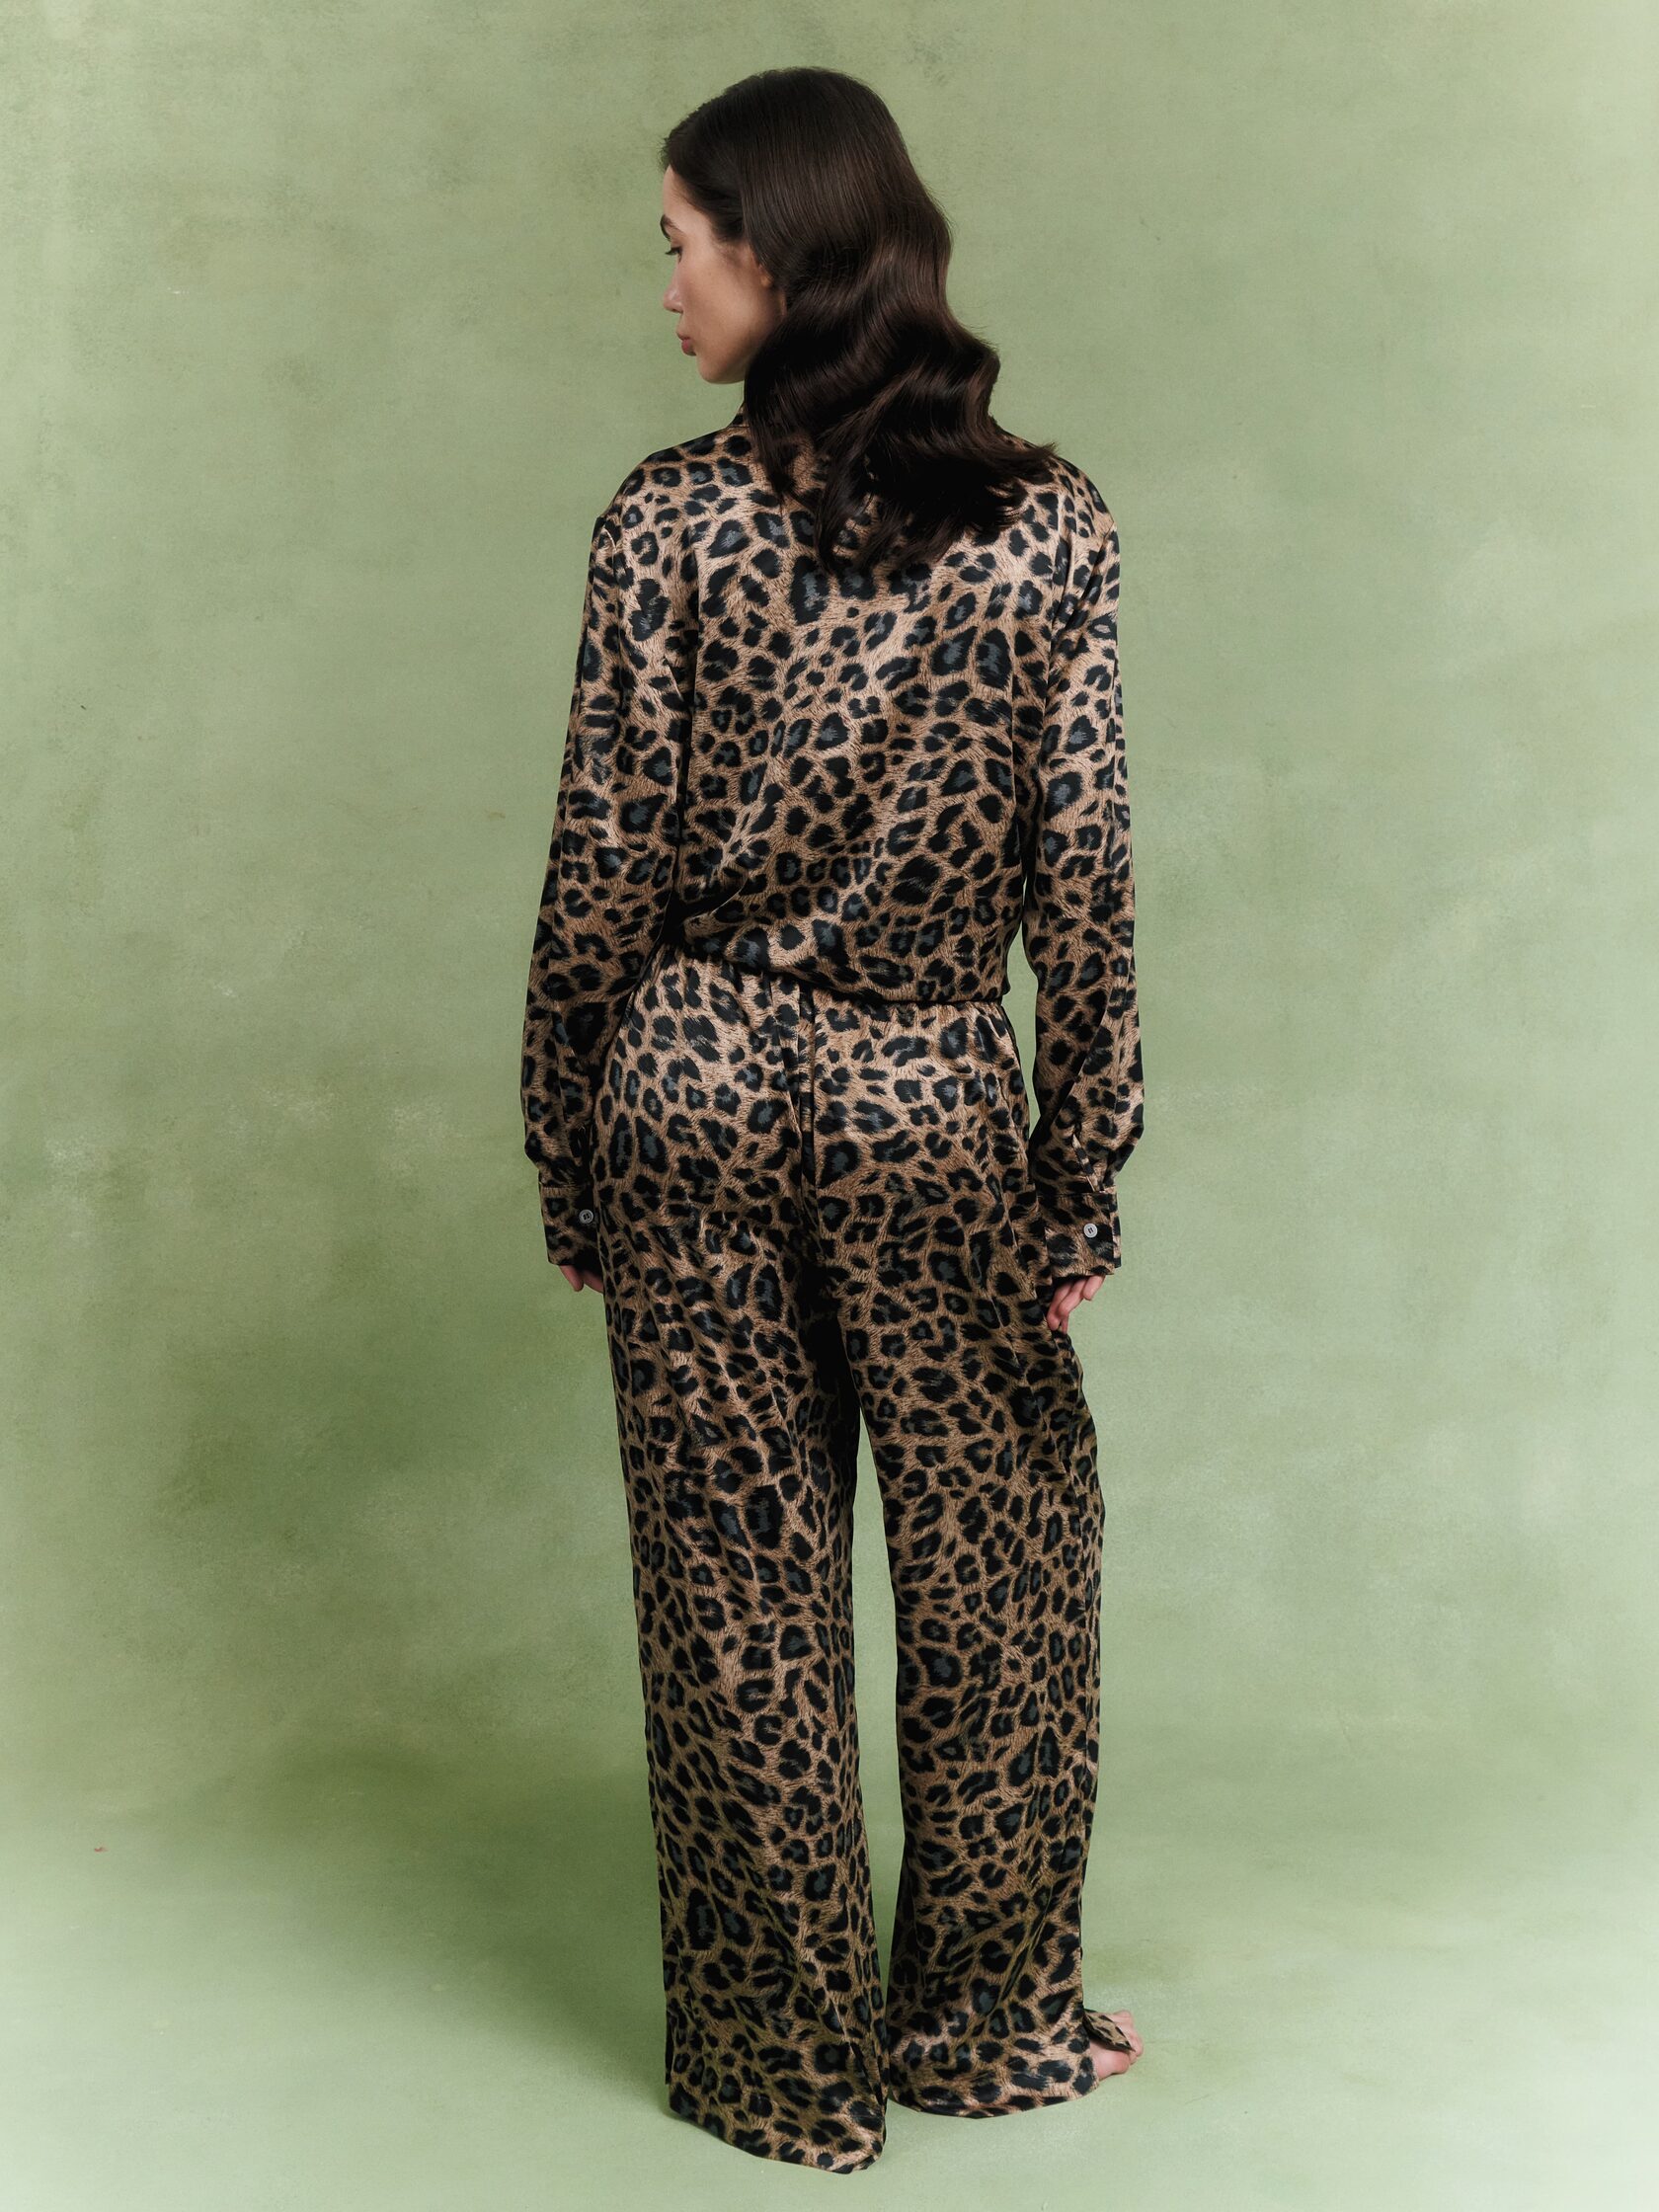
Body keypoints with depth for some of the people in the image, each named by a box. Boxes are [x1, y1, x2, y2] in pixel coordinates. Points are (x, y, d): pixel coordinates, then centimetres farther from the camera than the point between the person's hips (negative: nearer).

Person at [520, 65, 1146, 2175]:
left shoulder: (671, 514, -9)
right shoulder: (1048, 523, -5)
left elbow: (606, 867, -7)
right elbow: (1081, 886, -5)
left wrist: (568, 1160, 4)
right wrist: (1084, 1186, 2)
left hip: (697, 1091, 0)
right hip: (933, 1109, 1)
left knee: (738, 1583, 10)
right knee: (995, 1567, 17)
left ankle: (785, 2068, 22)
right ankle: (986, 2021, 29)